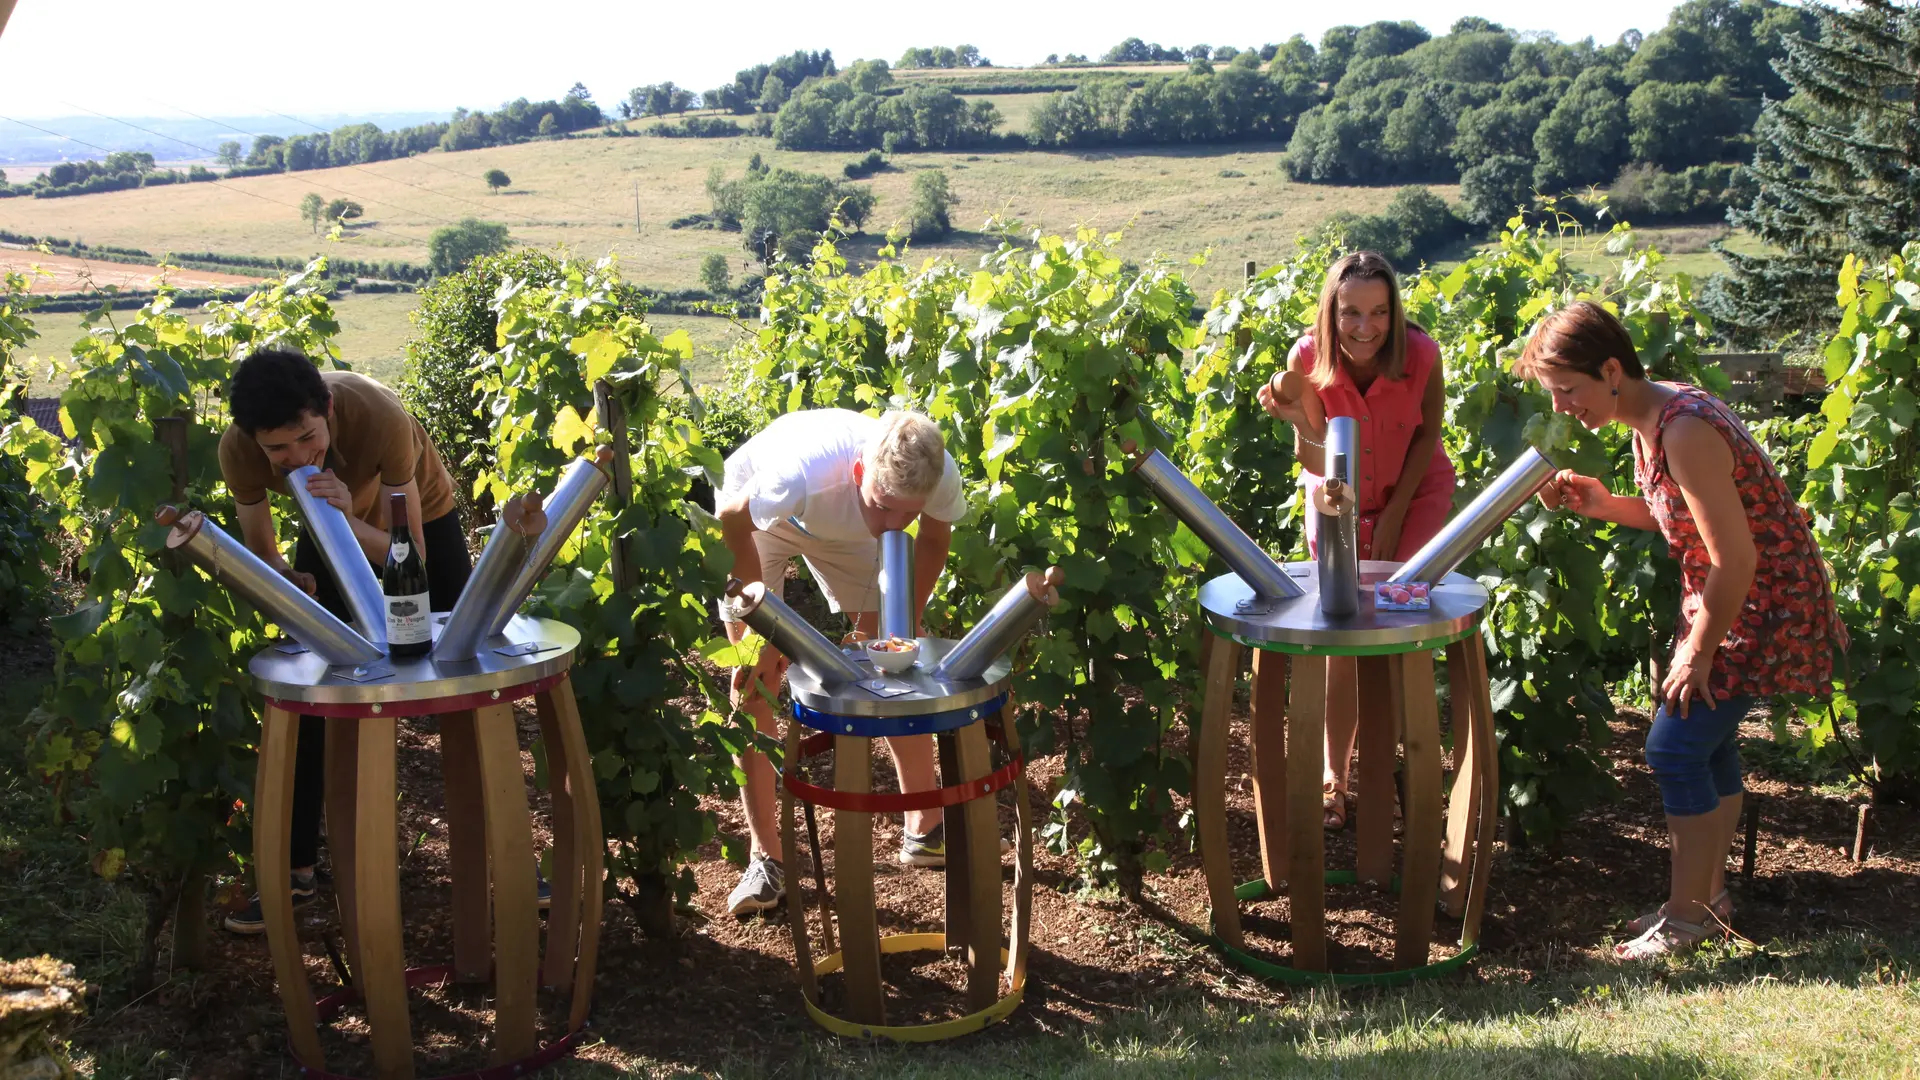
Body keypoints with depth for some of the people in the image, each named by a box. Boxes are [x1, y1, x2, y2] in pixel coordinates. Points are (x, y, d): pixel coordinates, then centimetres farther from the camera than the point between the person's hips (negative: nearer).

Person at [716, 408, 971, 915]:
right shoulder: (804, 473, -46)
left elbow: (934, 539, -10)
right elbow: (732, 519, -26)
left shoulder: (940, 477, -34)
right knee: (755, 682, -10)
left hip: (843, 526, 3)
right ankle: (766, 857, 0)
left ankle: (926, 827, 17)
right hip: (756, 515, -3)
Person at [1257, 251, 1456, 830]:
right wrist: (1297, 418, -43)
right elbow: (1316, 463, -23)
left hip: (1413, 494, -1)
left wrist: (1396, 512, -8)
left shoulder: (1420, 354, -27)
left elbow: (1429, 431, -8)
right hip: (1341, 501, 1)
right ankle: (1334, 776, 13)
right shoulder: (1308, 359, -26)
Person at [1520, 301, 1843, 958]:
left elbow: (1735, 560, -27)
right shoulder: (1648, 419, 2)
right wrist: (1602, 504, -2)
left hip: (1763, 605, -10)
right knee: (1707, 742, 16)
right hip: (1727, 598, 10)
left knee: (1677, 745, -8)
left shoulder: (1684, 432, -29)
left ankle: (1687, 917, 6)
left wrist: (1698, 652, -16)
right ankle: (1709, 894, 30)